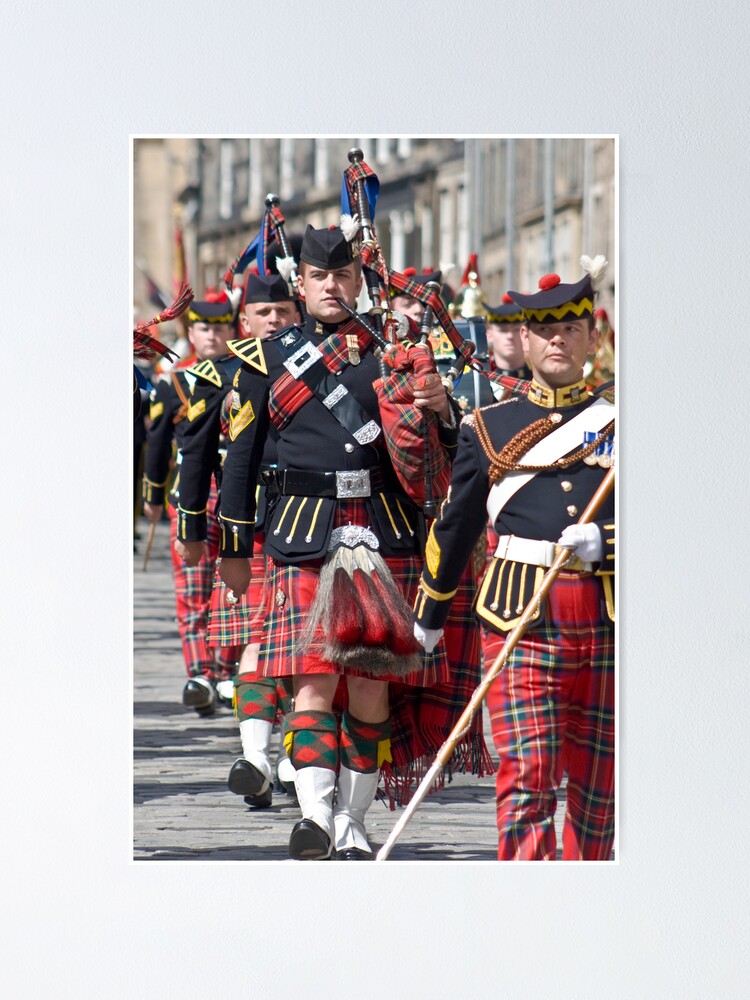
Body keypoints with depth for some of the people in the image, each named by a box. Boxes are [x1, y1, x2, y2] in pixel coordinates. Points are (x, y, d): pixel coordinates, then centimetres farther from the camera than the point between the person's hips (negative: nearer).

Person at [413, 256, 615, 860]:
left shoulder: (621, 417, 7)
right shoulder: (490, 427, 8)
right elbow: (454, 527, 18)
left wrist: (604, 544, -16)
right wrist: (428, 618, 25)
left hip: (609, 623, 1)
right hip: (523, 626, -1)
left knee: (597, 786, 10)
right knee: (526, 780, -13)